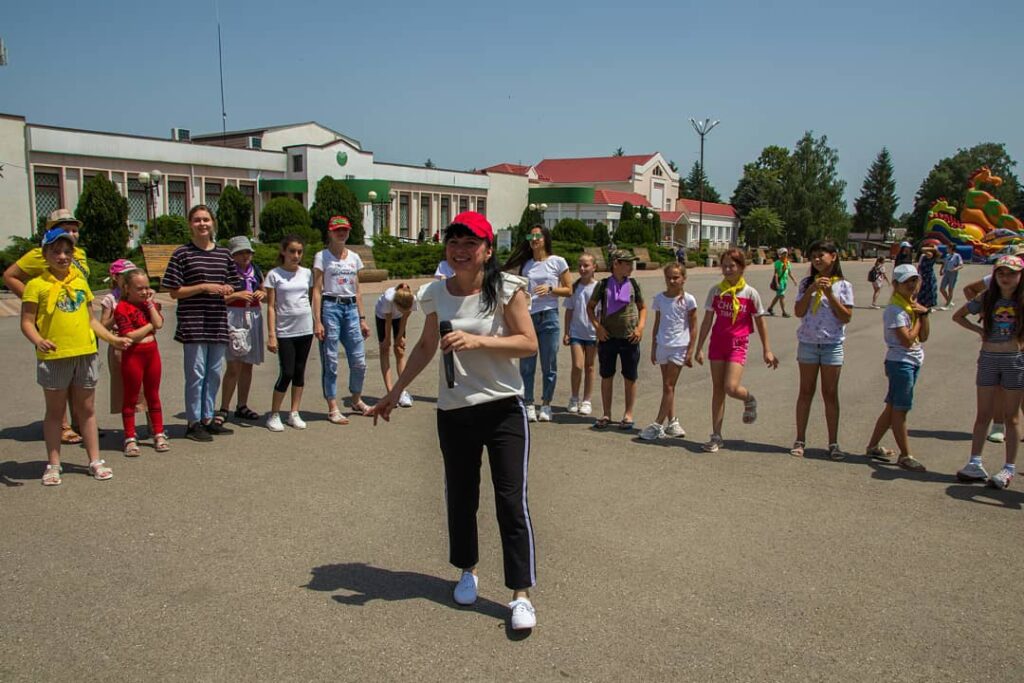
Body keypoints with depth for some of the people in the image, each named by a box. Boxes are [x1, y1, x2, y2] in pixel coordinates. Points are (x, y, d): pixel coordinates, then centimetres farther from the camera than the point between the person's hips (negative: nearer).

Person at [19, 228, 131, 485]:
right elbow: (27, 322, -6)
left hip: (85, 354, 4)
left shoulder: (80, 282, 11)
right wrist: (37, 340, -25)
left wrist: (113, 339, 9)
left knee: (87, 410, 11)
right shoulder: (37, 285, -4)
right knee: (55, 412, 8)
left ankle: (95, 461, 18)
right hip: (54, 357, -4)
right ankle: (53, 465, 18)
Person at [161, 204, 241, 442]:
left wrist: (226, 290, -3)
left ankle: (208, 418, 23)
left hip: (218, 322, 5)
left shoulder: (224, 254, 12)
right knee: (196, 374, -1)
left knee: (214, 373, 11)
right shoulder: (182, 254, -2)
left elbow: (233, 286, 20)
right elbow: (174, 292, -5)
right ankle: (194, 422, 9)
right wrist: (205, 287, -14)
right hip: (193, 323, -5)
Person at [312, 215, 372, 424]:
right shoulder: (322, 257, -1)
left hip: (351, 308, 5)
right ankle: (333, 409, 9)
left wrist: (362, 319, 12)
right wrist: (317, 321, -13)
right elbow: (317, 290, -6)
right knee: (330, 361, 0)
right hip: (330, 307, -5)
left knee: (359, 361, 6)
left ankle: (356, 400, 27)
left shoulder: (354, 257, 13)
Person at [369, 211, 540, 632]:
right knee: (460, 496, 15)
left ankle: (521, 594, 7)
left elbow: (529, 344, -13)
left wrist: (477, 340, -24)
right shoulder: (435, 294, 3)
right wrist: (396, 391, 18)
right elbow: (426, 346, 16)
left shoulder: (507, 288, -9)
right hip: (453, 412, 4)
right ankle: (467, 571, 38)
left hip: (503, 410, -4)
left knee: (511, 501, -3)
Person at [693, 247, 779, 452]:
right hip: (717, 342, 3)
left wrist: (766, 350, 5)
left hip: (738, 345, -3)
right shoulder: (715, 291, 2)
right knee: (717, 389, 5)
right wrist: (699, 348, 3)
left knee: (731, 388, -18)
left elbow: (760, 322, 3)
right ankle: (716, 436, 11)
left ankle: (749, 400, 20)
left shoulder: (750, 293, -5)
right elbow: (707, 321, 5)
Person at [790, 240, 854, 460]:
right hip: (808, 343, 1)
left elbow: (846, 317, -8)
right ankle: (800, 440, 13)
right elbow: (799, 312, -5)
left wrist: (829, 294, -15)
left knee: (830, 394, 4)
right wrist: (811, 290, -15)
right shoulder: (807, 283, 4)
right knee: (806, 392, 7)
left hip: (832, 345, -1)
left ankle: (833, 443, 12)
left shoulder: (843, 285, -1)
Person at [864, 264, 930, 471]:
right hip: (900, 362, -9)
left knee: (892, 408, 14)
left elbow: (923, 337, 9)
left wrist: (924, 314, -3)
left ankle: (873, 447, 23)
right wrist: (918, 317, -9)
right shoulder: (895, 310, -15)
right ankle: (905, 456, 7)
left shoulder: (913, 306, 11)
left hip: (913, 362, 9)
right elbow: (908, 340, -21)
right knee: (900, 410, -1)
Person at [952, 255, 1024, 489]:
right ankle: (975, 463, 14)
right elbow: (958, 316, 11)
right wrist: (978, 329, 0)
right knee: (983, 415, 8)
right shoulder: (987, 298, 1)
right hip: (989, 358, 2)